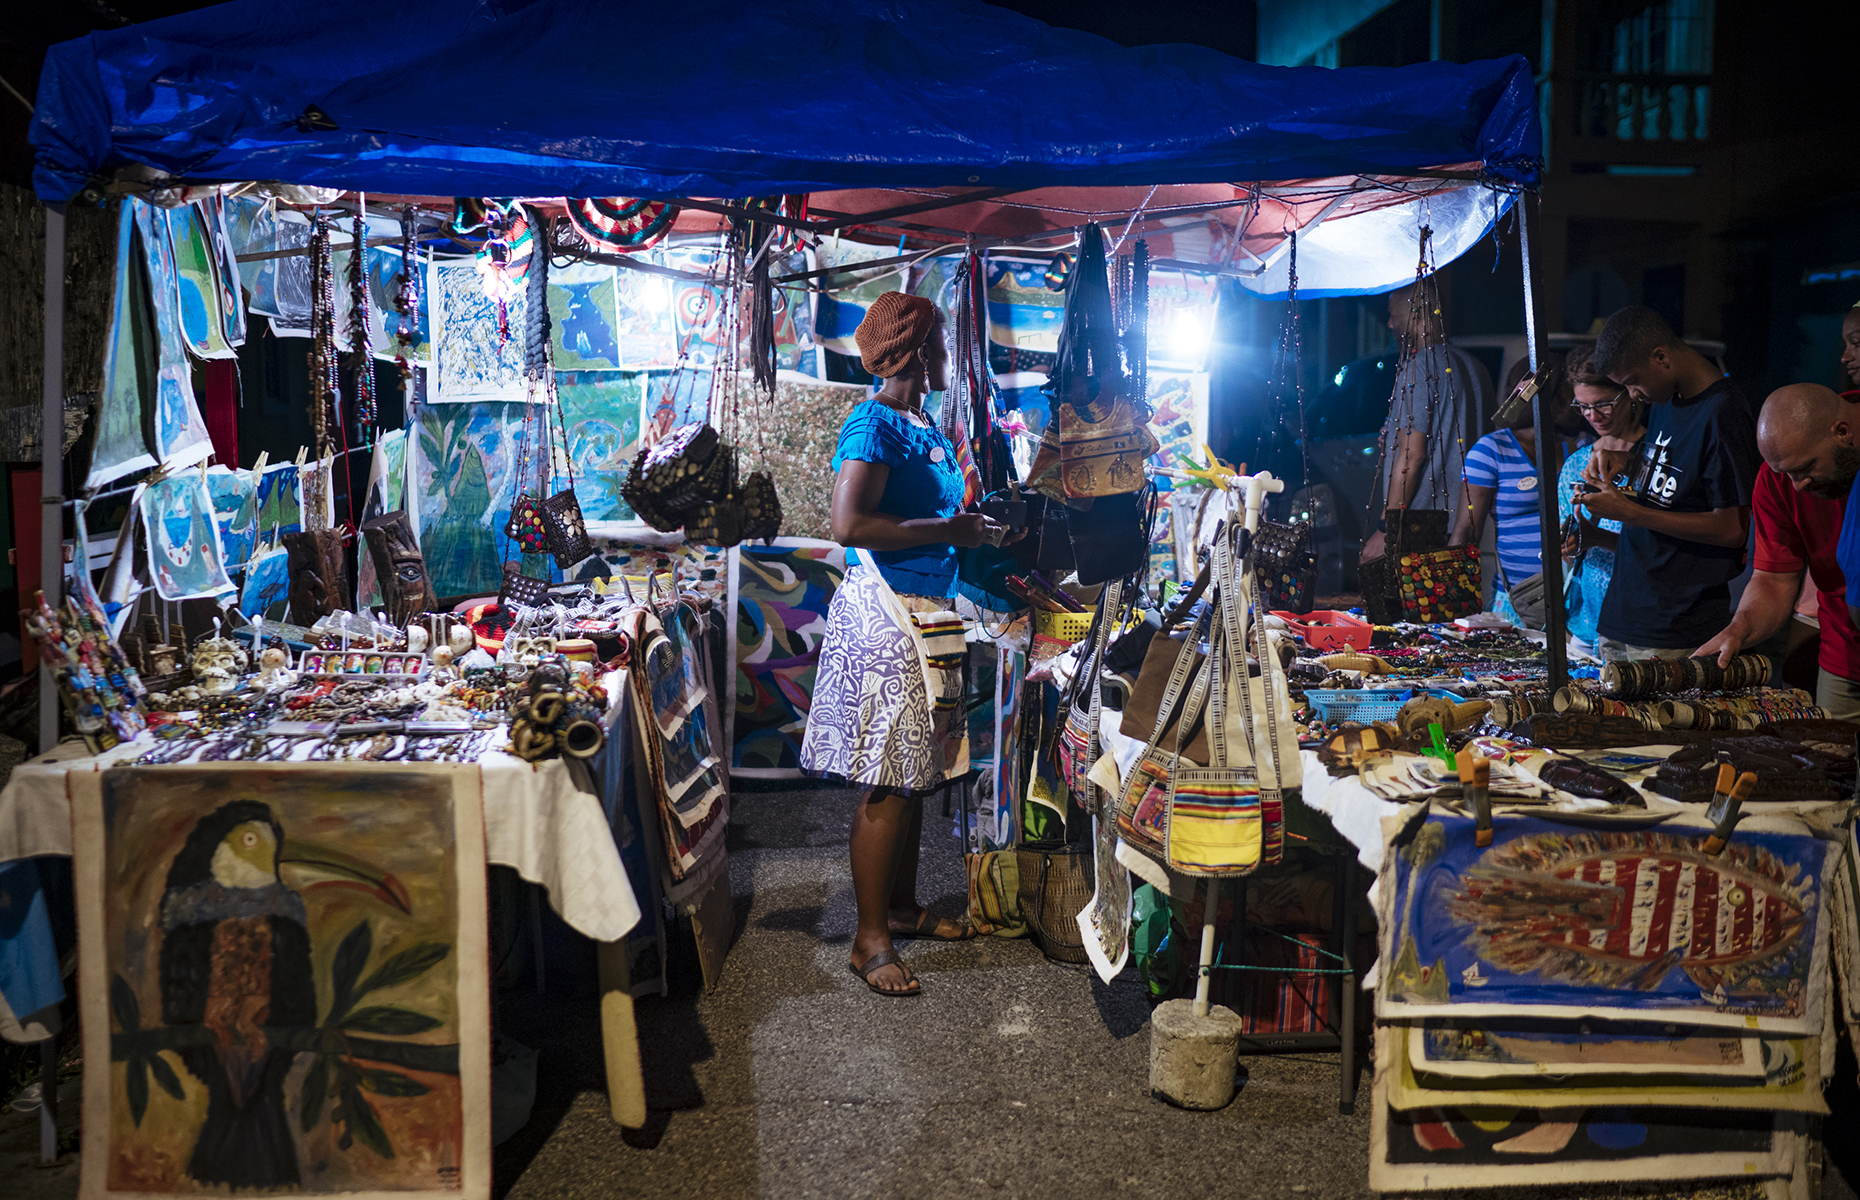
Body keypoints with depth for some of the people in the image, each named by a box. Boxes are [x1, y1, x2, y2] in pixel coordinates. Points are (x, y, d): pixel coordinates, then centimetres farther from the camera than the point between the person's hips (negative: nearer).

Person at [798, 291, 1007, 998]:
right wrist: (948, 530, -20)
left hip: (926, 609, 10)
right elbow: (850, 523, -26)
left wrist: (977, 526, 12)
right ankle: (871, 939, 6)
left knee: (915, 775, 16)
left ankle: (902, 908, 29)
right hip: (886, 613, -10)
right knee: (887, 786, -4)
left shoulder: (922, 425, 15)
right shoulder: (874, 424, -14)